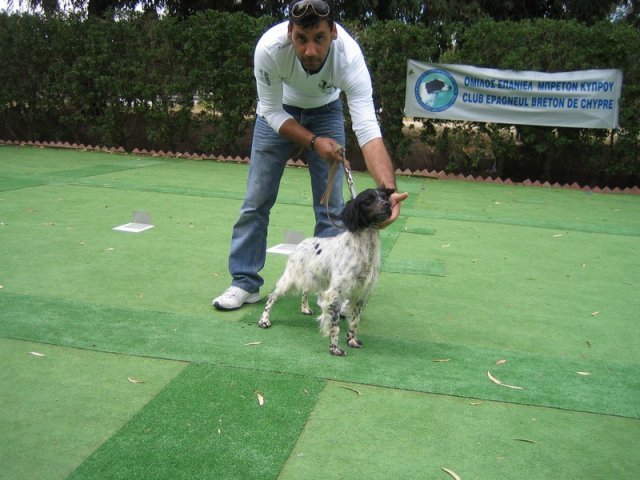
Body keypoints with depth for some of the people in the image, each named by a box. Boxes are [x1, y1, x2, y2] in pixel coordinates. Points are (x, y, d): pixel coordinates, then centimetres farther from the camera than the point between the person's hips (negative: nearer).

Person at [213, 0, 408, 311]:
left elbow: (368, 131, -44)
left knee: (331, 205, -4)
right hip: (279, 110, 0)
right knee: (256, 199, -1)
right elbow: (272, 112, -21)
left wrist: (389, 190, -58)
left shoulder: (349, 56, -37)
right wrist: (314, 141, -34)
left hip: (325, 110, 0)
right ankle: (245, 283, 11)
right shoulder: (269, 48, -37)